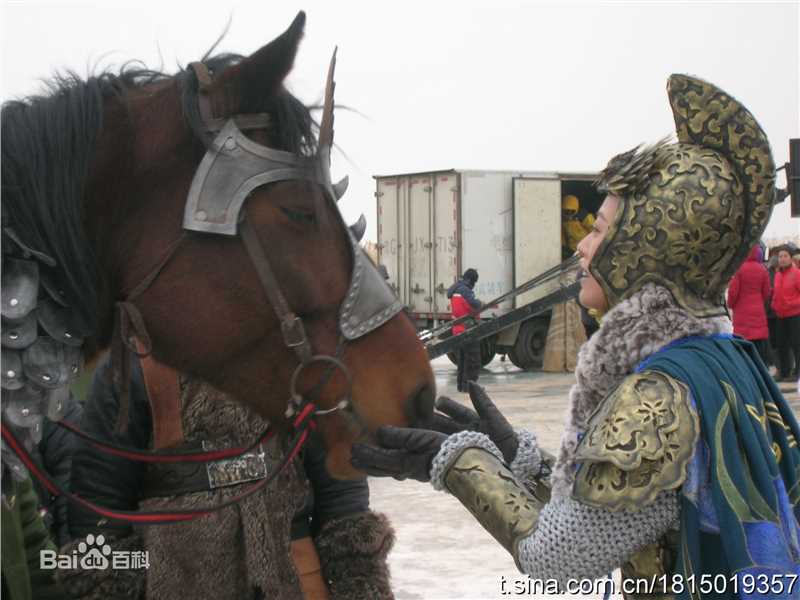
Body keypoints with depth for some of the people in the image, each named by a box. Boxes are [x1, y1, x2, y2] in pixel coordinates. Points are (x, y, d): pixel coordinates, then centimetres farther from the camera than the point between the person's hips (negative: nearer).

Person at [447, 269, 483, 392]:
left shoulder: (455, 291, 14)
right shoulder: (464, 290, -17)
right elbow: (475, 305, -28)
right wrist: (481, 303, -7)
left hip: (459, 330, 10)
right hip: (468, 329, -10)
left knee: (462, 358, 17)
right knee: (473, 359, -4)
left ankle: (461, 384, 21)